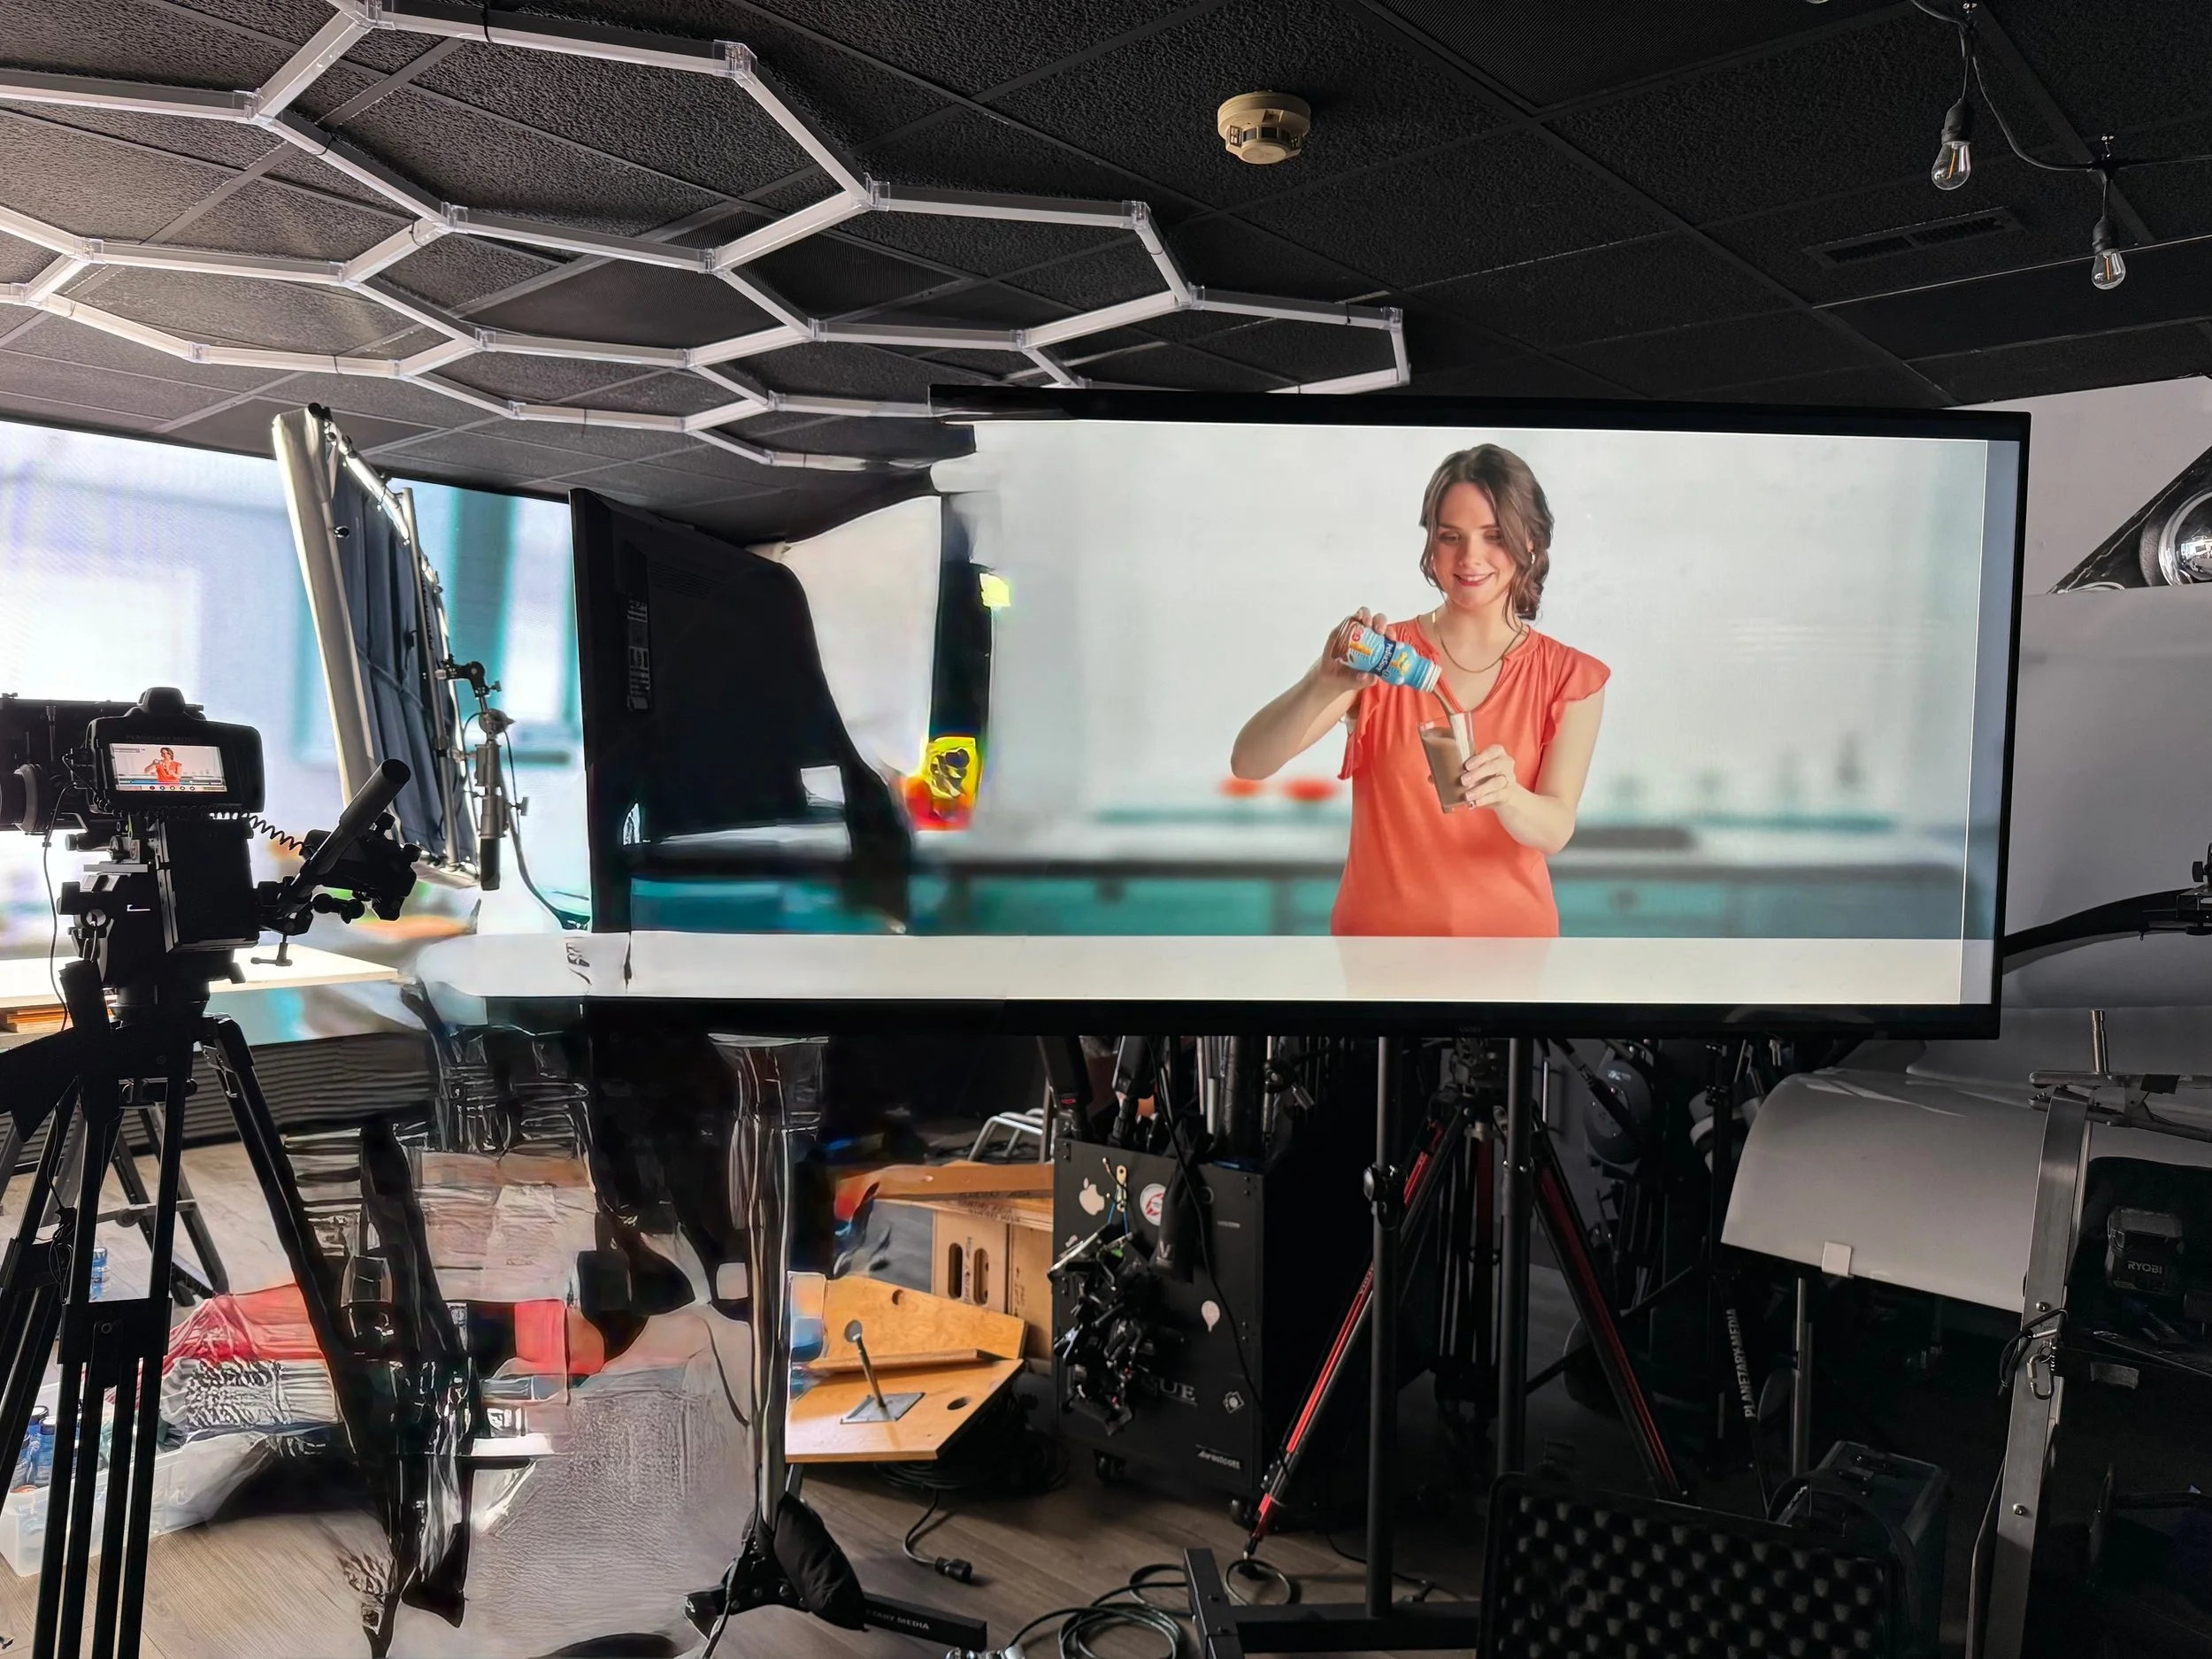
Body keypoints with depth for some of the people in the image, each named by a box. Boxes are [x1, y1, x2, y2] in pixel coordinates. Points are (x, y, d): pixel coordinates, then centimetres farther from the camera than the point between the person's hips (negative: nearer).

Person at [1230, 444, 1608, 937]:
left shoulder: (1570, 677, -4)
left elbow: (1556, 830, -13)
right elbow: (1248, 763, -20)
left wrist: (1504, 794, -34)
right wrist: (1324, 684, -37)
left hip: (1509, 928, 1)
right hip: (1383, 925, -1)